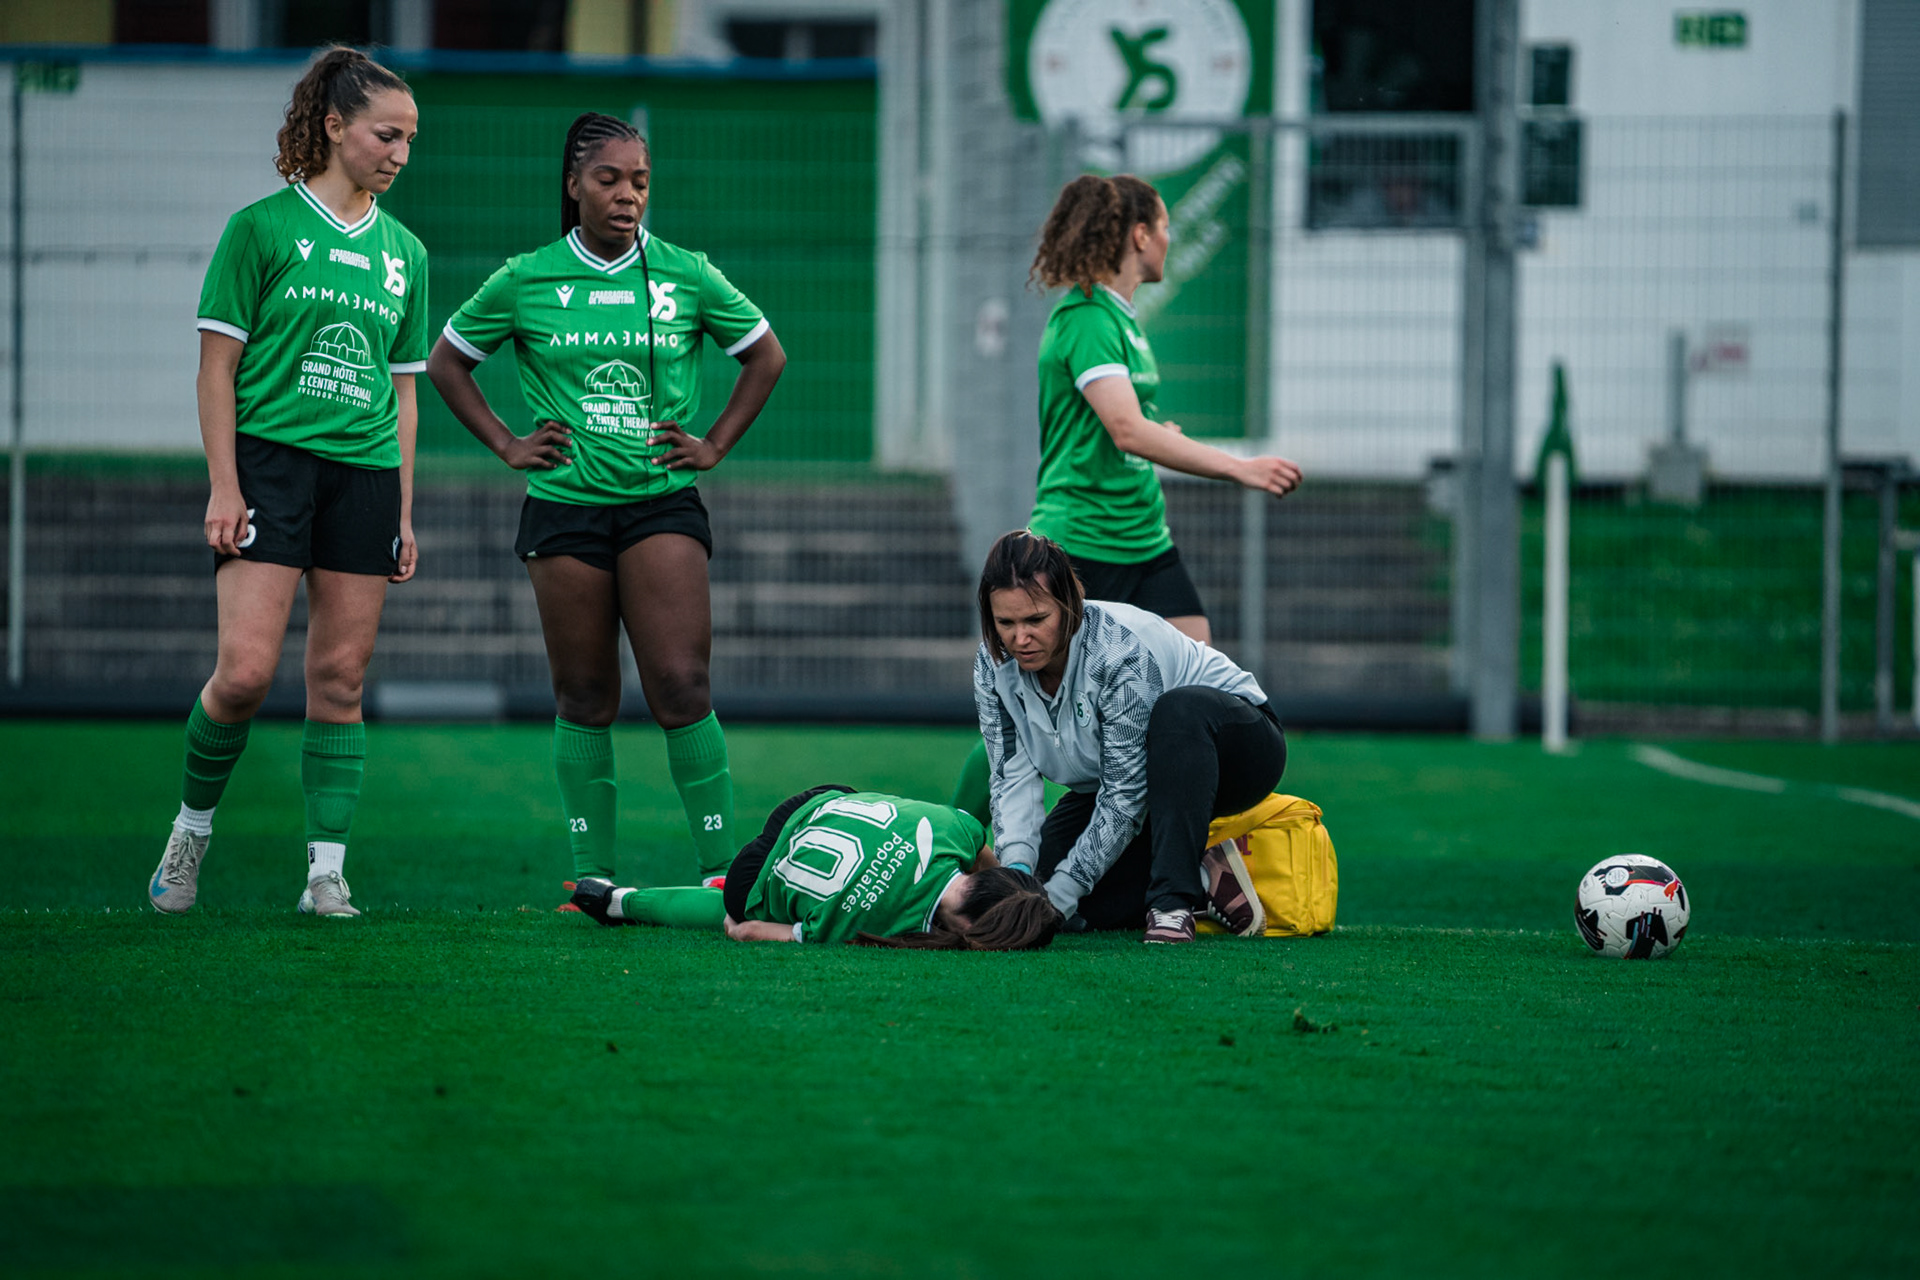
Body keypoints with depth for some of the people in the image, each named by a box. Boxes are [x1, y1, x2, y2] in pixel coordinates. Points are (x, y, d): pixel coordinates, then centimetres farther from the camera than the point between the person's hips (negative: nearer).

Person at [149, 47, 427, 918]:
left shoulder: (404, 252, 14)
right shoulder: (262, 228, -1)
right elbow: (218, 364, -2)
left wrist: (404, 512, 13)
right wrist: (223, 486, -10)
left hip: (364, 475, 5)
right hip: (269, 462, -4)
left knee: (340, 680, 2)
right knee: (246, 671, -14)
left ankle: (326, 872, 5)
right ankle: (193, 826, 8)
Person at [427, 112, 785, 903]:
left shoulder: (685, 276, 3)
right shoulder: (527, 281, 2)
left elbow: (766, 356, 17)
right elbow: (447, 363, 15)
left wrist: (715, 445, 9)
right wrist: (506, 444, 8)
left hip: (662, 503, 0)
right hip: (565, 505, 1)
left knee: (682, 689, -10)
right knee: (584, 699, 4)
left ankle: (721, 871, -7)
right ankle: (592, 877, 10)